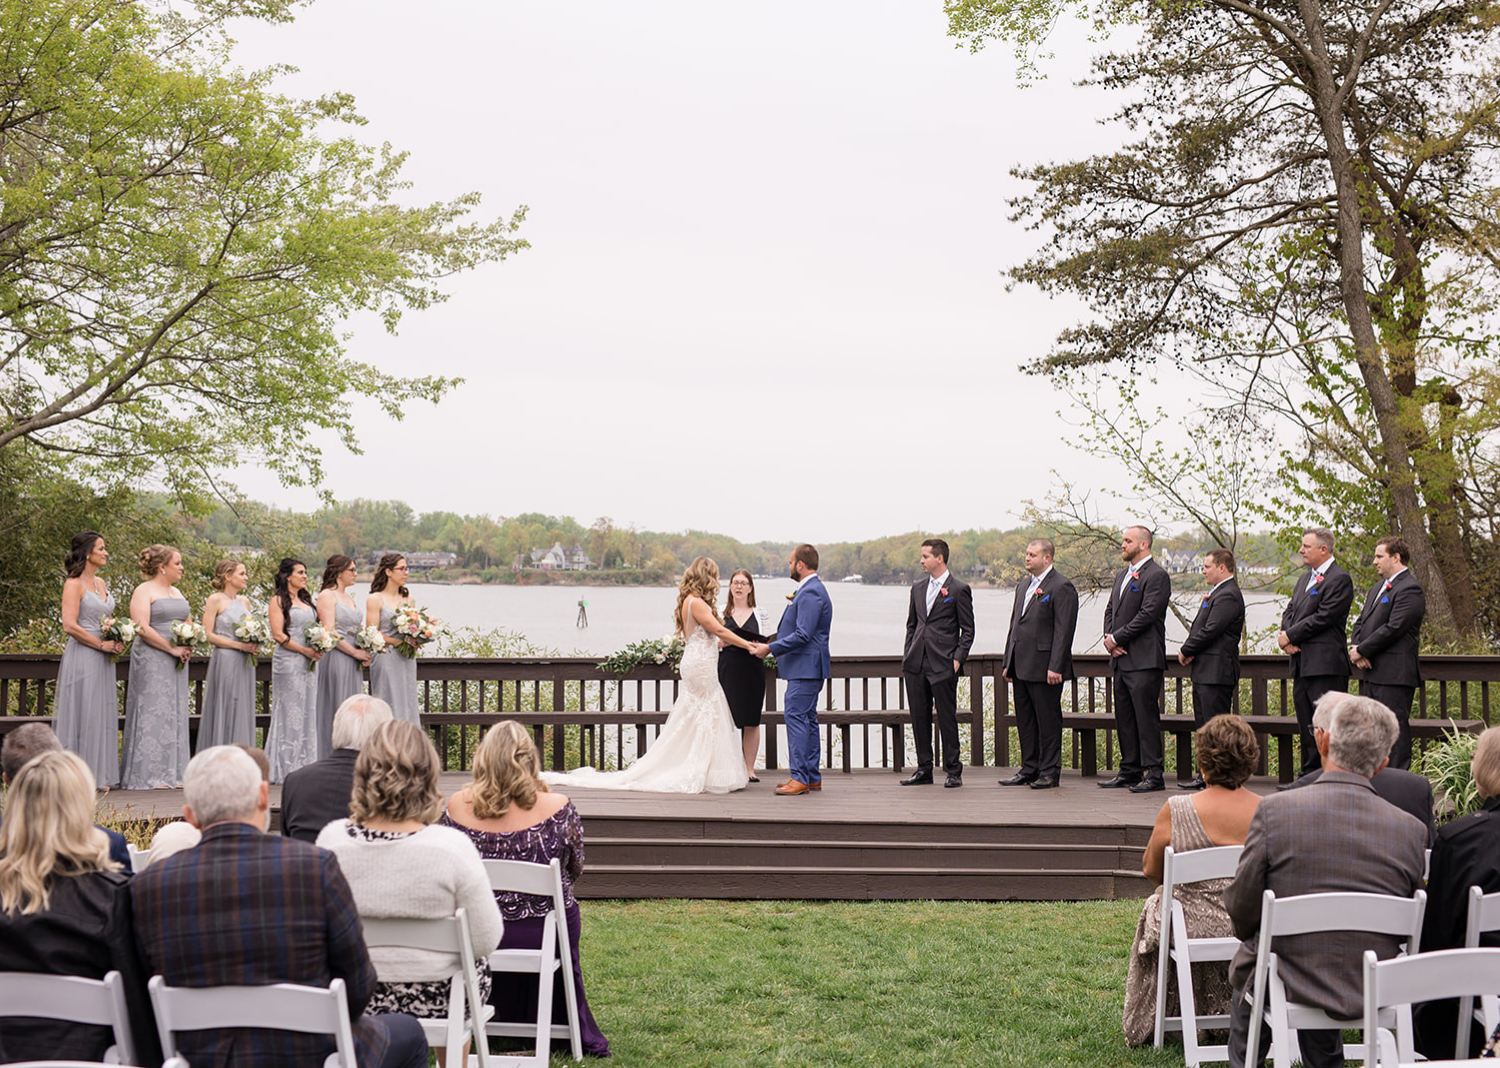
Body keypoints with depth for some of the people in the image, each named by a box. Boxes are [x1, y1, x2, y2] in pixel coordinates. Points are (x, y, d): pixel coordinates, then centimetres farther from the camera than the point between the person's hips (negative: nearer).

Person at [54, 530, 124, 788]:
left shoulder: (100, 583, 15)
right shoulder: (74, 584, -9)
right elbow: (70, 626, -18)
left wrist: (116, 642, 6)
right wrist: (102, 645, -14)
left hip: (102, 660, 8)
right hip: (83, 658, -8)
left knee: (103, 715, 8)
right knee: (83, 715, -5)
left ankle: (100, 773, 14)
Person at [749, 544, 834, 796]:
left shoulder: (810, 593, -17)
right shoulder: (811, 590, 17)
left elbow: (803, 635, -23)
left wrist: (770, 648, -17)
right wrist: (772, 646, 19)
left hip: (805, 668, -11)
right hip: (807, 667, 11)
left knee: (796, 718, -10)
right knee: (808, 719, 13)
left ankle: (800, 778, -9)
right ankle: (813, 777, 18)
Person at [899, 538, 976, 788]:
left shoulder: (959, 589, -3)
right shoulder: (918, 587, 15)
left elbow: (968, 630, -2)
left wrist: (958, 658, -10)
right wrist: (907, 655, 11)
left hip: (943, 664, -6)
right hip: (916, 663, 6)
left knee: (947, 718, -1)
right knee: (919, 717, 8)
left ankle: (953, 770, 8)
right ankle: (924, 770, 16)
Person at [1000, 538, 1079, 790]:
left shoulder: (1062, 587, -9)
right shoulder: (1023, 586, 17)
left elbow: (1064, 630, -14)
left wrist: (1055, 667, -19)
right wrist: (1008, 663, 17)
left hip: (1044, 667, -8)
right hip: (1021, 666, 8)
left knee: (1048, 721, -1)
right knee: (1025, 720, 12)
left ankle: (1050, 773, 6)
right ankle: (1029, 769, 20)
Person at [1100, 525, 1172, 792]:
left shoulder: (1156, 576, -9)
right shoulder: (1122, 575, 19)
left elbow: (1147, 615, -17)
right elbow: (1110, 610, 20)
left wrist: (1117, 638, -13)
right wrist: (1109, 638, 2)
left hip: (1144, 660, -9)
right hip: (1121, 659, 9)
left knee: (1147, 717, -7)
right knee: (1124, 718, 12)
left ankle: (1155, 774, -2)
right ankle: (1130, 771, 19)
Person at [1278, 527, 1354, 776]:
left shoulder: (1340, 579, -9)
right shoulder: (1306, 579, 20)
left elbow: (1322, 618, -16)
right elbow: (1289, 611, 17)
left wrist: (1290, 636, -10)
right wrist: (1286, 637, -3)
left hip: (1325, 664, -9)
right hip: (1302, 664, 9)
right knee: (1306, 725, 13)